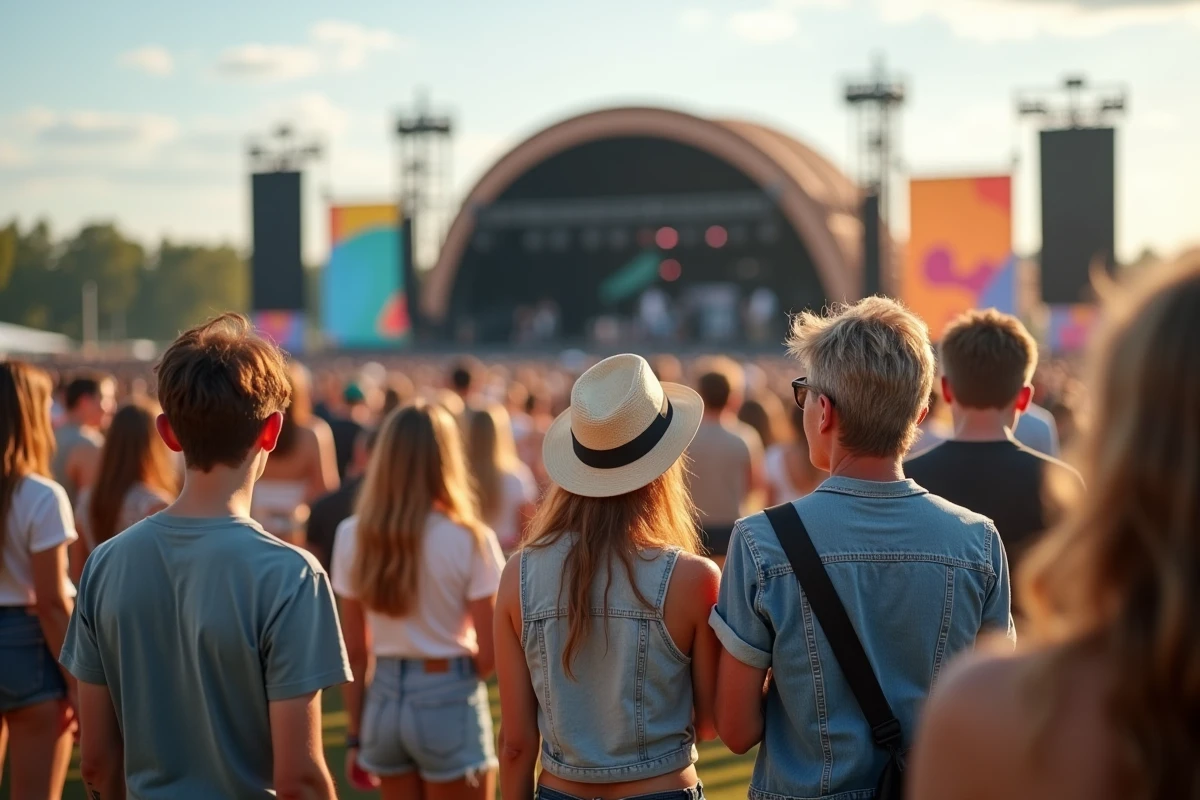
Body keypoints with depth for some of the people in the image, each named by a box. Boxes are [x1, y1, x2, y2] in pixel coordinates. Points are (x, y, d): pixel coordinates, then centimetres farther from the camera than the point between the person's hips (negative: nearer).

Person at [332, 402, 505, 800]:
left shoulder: (353, 536, -2)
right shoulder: (469, 539, -12)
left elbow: (355, 651, 2)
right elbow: (490, 654, -11)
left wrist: (355, 733, 11)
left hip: (384, 699, 4)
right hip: (449, 703, -4)